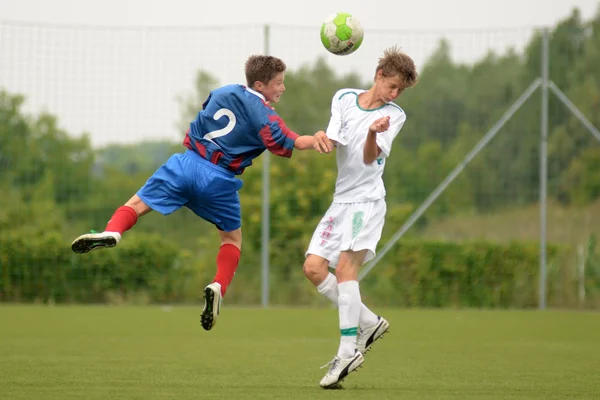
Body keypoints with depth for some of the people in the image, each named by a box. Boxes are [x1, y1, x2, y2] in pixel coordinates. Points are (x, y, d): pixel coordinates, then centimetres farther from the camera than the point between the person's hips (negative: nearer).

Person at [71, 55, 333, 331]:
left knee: (138, 203, 6)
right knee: (232, 236, 16)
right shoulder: (264, 117, -1)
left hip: (187, 163, 2)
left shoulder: (222, 93, 13)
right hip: (219, 180, -2)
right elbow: (296, 144, -7)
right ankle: (218, 287, -7)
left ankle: (112, 232, -25)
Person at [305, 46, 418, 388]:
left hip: (367, 200, -5)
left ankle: (348, 350, -21)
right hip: (341, 201, 5)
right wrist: (321, 137, -30)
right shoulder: (344, 99, 7)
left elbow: (370, 157, -14)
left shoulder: (395, 115, -3)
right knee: (314, 267, -3)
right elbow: (334, 139, -5)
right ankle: (369, 322, 10)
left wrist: (373, 133, -36)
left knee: (345, 266, -20)